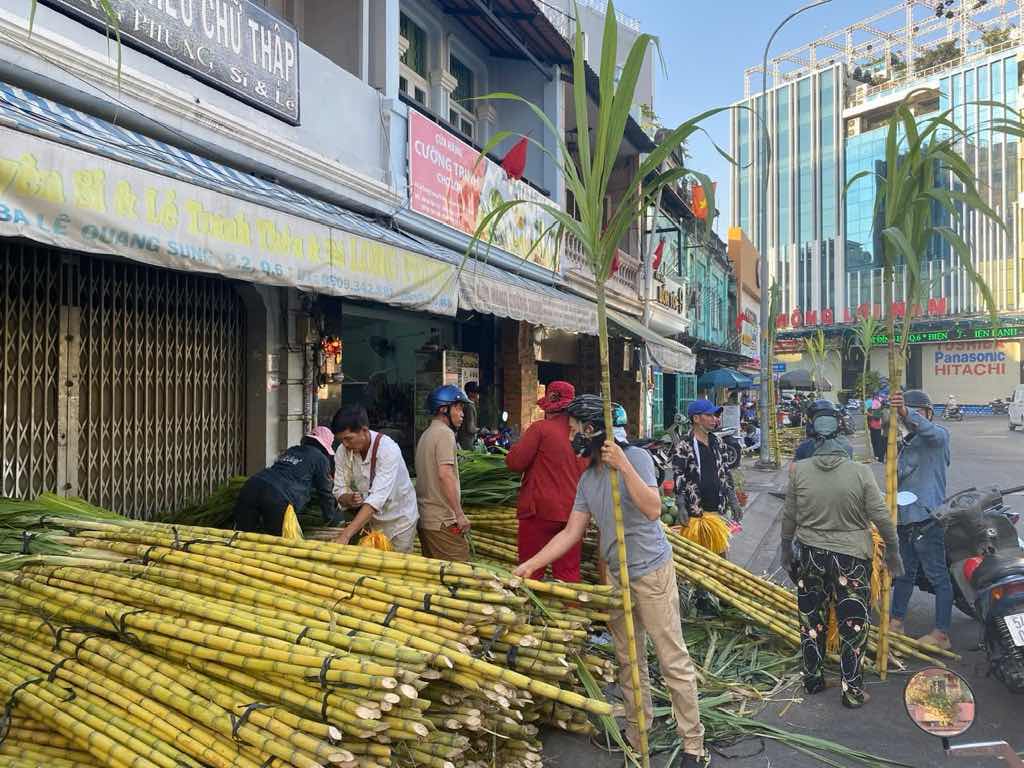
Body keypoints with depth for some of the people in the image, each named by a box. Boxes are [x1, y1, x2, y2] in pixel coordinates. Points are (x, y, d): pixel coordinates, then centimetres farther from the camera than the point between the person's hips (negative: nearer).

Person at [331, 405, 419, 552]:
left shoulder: (388, 449, -29)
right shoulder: (342, 451, -12)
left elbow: (378, 497, -37)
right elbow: (340, 490, -6)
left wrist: (346, 535, -44)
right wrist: (349, 499, -31)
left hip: (398, 519, -4)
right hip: (369, 518, 4)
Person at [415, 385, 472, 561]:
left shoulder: (426, 434, 17)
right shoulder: (445, 433, -12)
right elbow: (445, 474, -21)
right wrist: (459, 514, -19)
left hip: (424, 518, 9)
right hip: (443, 520, -9)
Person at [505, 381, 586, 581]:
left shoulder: (540, 428, -11)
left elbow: (515, 463, -10)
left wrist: (520, 443, 8)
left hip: (540, 510, -5)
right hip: (573, 512, 5)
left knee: (531, 571, 7)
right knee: (569, 572, 11)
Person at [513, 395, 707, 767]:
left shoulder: (635, 457, -12)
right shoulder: (588, 478, 8)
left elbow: (653, 509, -24)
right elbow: (571, 533, 8)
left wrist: (623, 466, -29)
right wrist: (529, 566, 3)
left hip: (651, 572, -7)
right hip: (617, 576, 7)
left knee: (673, 660, -1)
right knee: (628, 662, 16)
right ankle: (636, 738, 30)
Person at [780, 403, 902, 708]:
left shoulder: (799, 470, -9)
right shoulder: (860, 472, -14)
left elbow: (789, 516, -1)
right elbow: (881, 517, -9)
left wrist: (786, 548, 14)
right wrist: (893, 551, 6)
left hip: (810, 556, 2)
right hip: (851, 558, -2)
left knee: (812, 622, 17)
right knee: (853, 625, 11)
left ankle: (813, 680, 29)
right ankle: (852, 691, 18)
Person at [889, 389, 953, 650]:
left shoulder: (938, 436, -6)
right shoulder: (907, 444, 19)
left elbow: (928, 429, -32)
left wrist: (906, 412, -49)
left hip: (927, 519, -9)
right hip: (905, 519, 9)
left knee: (938, 576, -1)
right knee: (904, 572, 18)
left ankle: (941, 634, 4)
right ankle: (896, 623, 29)